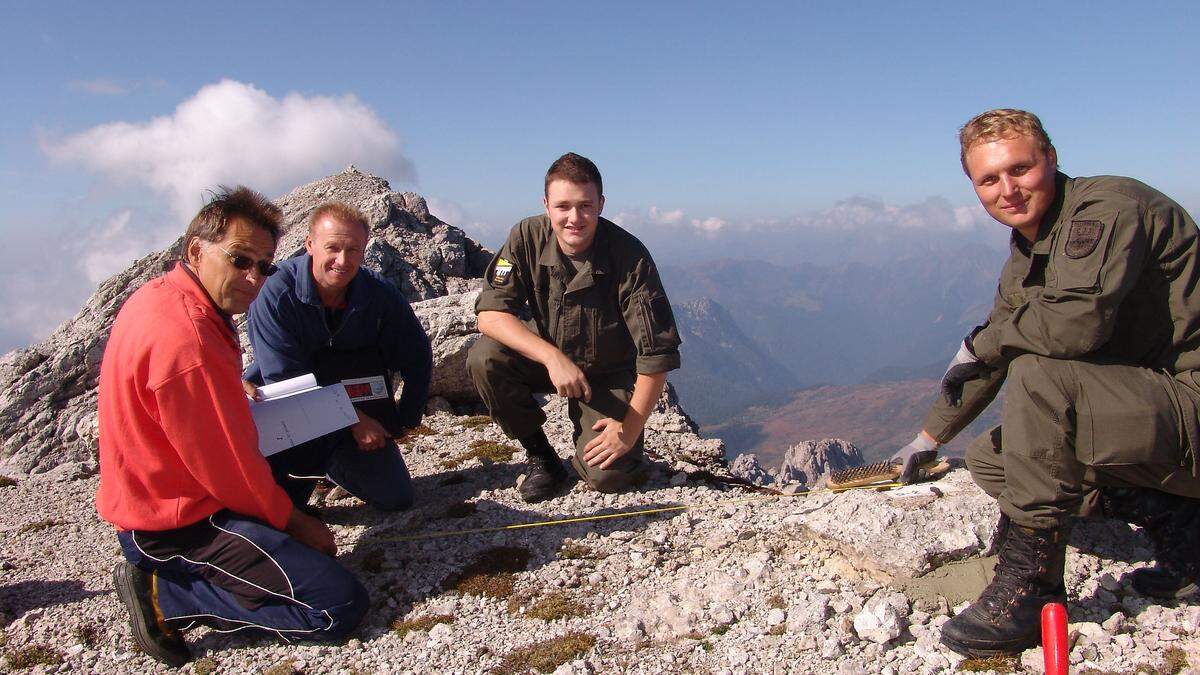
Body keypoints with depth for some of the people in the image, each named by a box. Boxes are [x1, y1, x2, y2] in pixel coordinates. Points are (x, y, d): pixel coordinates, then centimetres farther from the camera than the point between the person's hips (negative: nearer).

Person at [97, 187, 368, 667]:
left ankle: (159, 576, 15)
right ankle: (165, 598, -6)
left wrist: (235, 390, 6)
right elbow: (231, 469, -21)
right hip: (177, 526, -10)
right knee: (341, 607, -16)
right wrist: (293, 520, -5)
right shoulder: (186, 340, -28)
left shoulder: (159, 298, 4)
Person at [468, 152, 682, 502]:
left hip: (609, 374, -2)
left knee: (607, 475, -22)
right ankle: (540, 457, -4)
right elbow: (490, 314, -23)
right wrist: (553, 357, -37)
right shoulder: (527, 238, -17)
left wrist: (629, 430, -21)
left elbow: (657, 353, -22)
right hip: (548, 355, 3)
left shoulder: (630, 256, -25)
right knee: (484, 358, -26)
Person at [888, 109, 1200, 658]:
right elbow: (987, 358, 21)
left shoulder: (1109, 206, -17)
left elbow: (1081, 321, -35)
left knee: (1038, 372, -31)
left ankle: (1028, 587, -21)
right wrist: (930, 437, 28)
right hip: (1149, 412, 10)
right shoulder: (1025, 256, 10)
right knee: (987, 459, 11)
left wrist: (980, 343, -16)